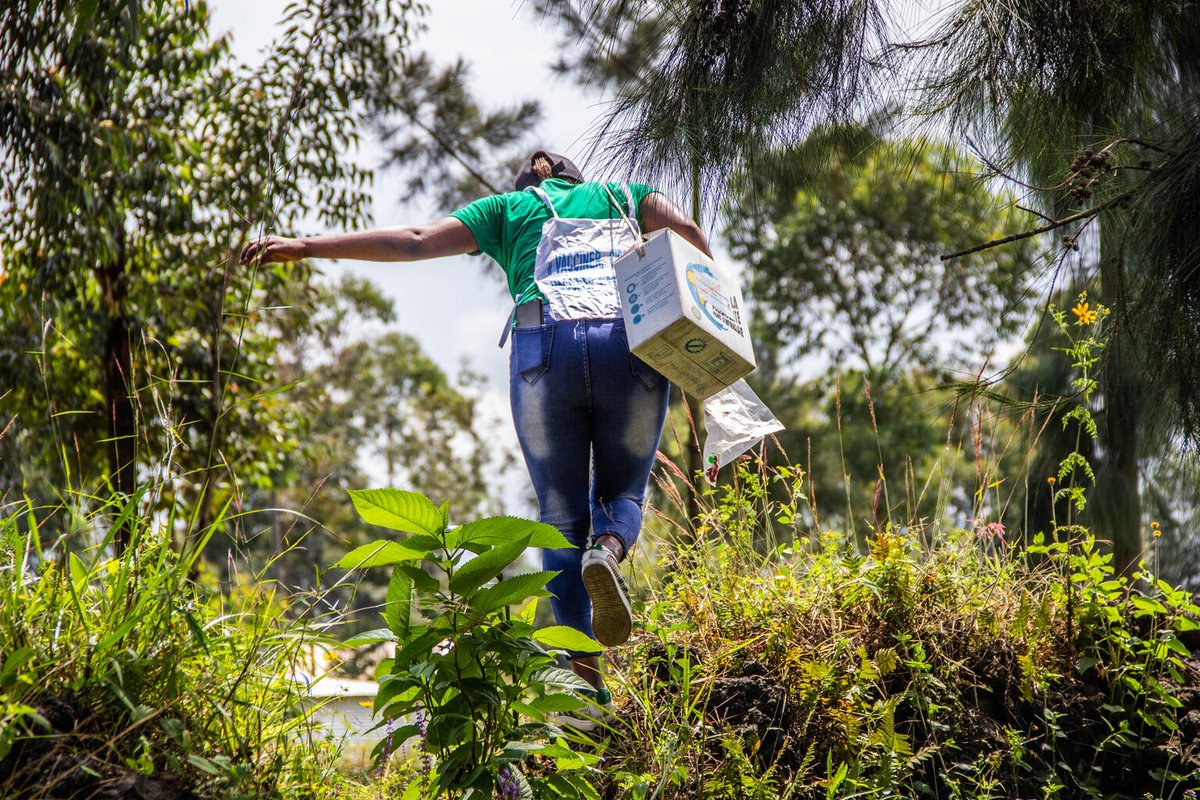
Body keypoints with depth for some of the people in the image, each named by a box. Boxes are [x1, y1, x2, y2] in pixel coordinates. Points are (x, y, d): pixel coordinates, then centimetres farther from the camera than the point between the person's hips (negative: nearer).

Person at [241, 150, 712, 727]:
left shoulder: (507, 209, 26)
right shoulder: (620, 195, 30)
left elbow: (416, 241, 16)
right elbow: (687, 230, 11)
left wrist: (306, 246, 18)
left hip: (543, 351, -1)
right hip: (633, 345, 1)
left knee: (563, 518, 9)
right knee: (622, 494, 20)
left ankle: (586, 682, -4)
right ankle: (608, 551, -17)